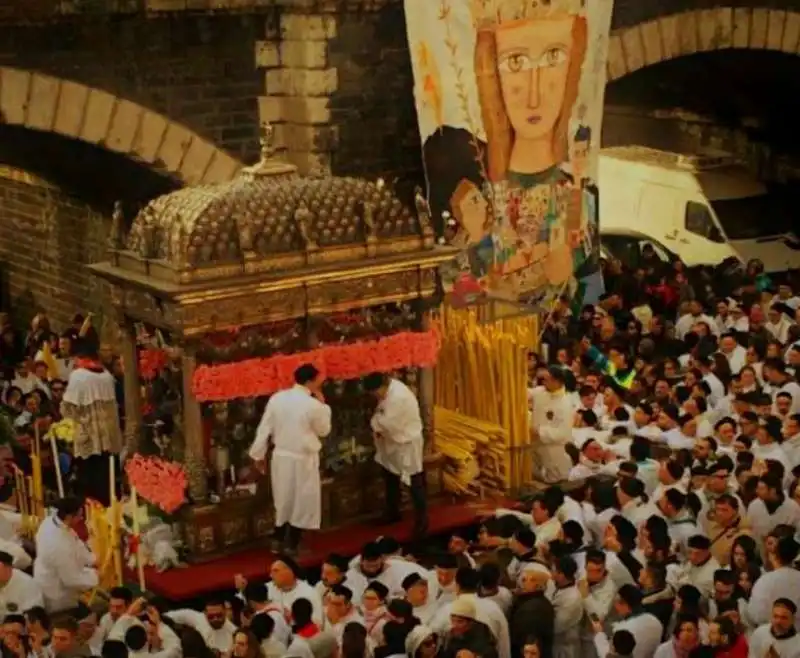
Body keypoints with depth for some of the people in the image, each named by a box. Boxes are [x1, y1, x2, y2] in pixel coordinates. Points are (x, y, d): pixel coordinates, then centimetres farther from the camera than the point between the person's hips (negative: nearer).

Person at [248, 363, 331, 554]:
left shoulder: (277, 398, -3)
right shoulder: (313, 405, -17)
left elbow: (264, 428, 1)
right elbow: (324, 430, -1)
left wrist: (259, 454, 11)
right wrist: (323, 405, 6)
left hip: (281, 456, 6)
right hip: (302, 460, -6)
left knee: (283, 499, 20)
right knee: (301, 503, 8)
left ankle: (278, 542, 28)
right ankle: (291, 546, 13)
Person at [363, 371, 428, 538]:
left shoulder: (399, 396, -32)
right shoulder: (388, 389, -2)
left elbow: (388, 423, -29)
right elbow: (382, 415, 9)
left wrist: (376, 424, -10)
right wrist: (378, 427, -9)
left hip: (407, 443, -10)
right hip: (393, 442, 10)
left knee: (414, 484, -1)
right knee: (390, 478, 22)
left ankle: (421, 522, 8)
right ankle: (392, 513, 39)